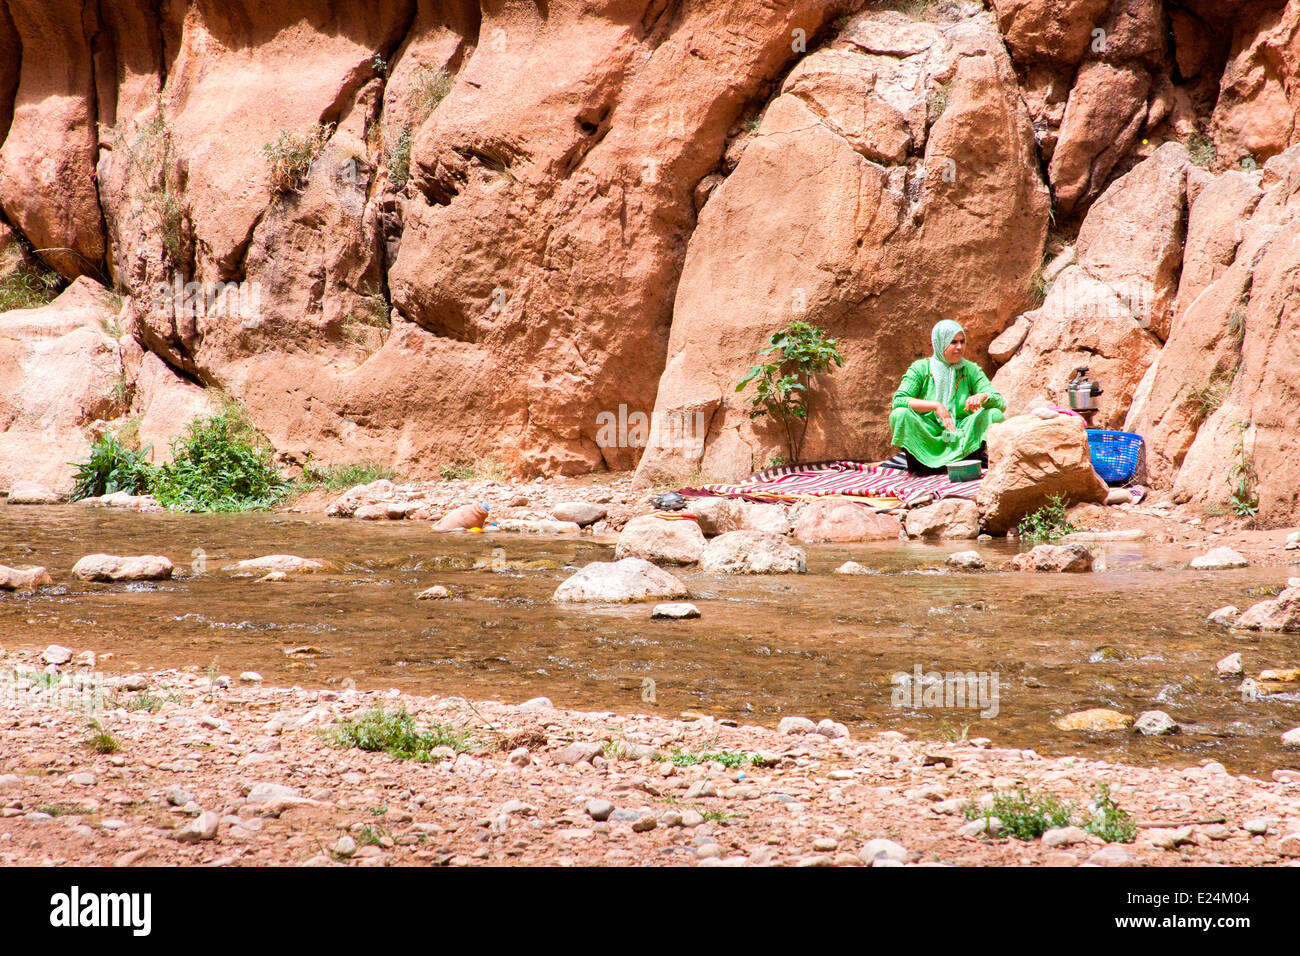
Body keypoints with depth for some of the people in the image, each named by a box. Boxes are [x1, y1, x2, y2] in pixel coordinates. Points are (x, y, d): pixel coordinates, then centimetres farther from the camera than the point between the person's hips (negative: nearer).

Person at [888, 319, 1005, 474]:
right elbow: (898, 400, -16)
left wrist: (983, 396, -28)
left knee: (995, 414, -21)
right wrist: (935, 406, -25)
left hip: (963, 438, 2)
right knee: (900, 414, -29)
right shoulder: (920, 369, -2)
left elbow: (1001, 403, -4)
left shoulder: (971, 370, 4)